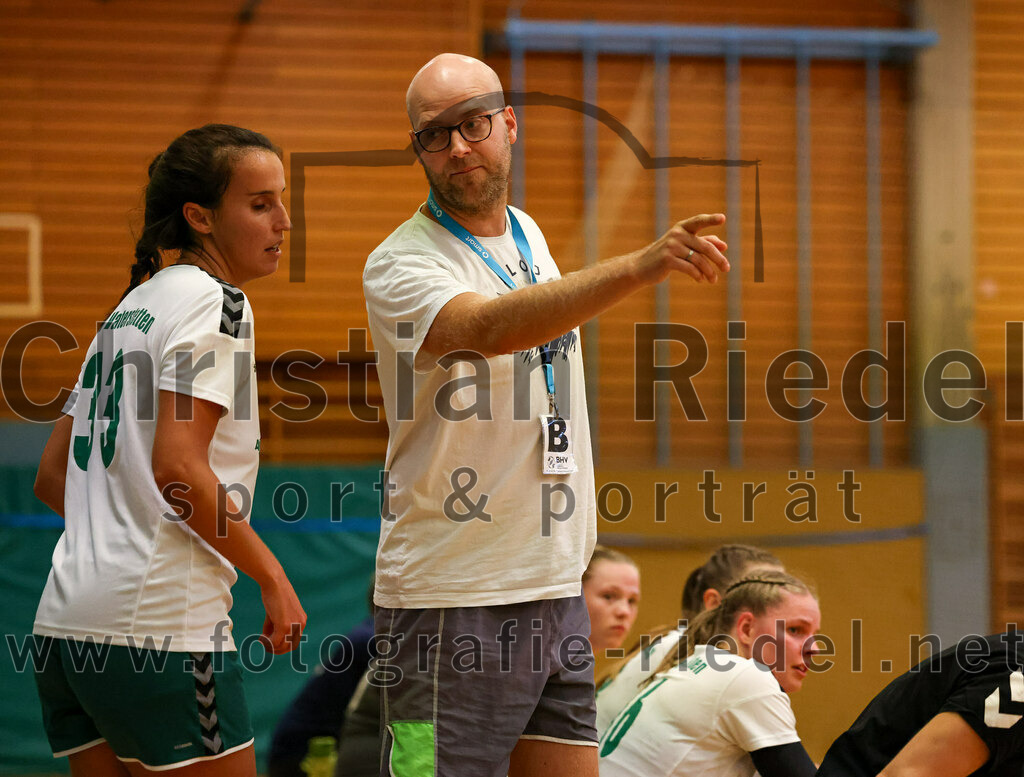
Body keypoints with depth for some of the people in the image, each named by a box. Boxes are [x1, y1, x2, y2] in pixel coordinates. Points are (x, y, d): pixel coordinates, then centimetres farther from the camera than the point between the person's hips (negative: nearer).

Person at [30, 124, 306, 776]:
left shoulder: (129, 310, 19)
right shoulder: (214, 301, -7)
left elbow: (52, 479, 20)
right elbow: (178, 470, -18)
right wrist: (272, 576, -10)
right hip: (159, 627, -8)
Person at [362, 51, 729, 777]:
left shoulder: (526, 235, 11)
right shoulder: (400, 265, -13)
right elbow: (491, 328, -34)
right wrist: (641, 266, -47)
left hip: (557, 586, 7)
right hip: (452, 603, -7)